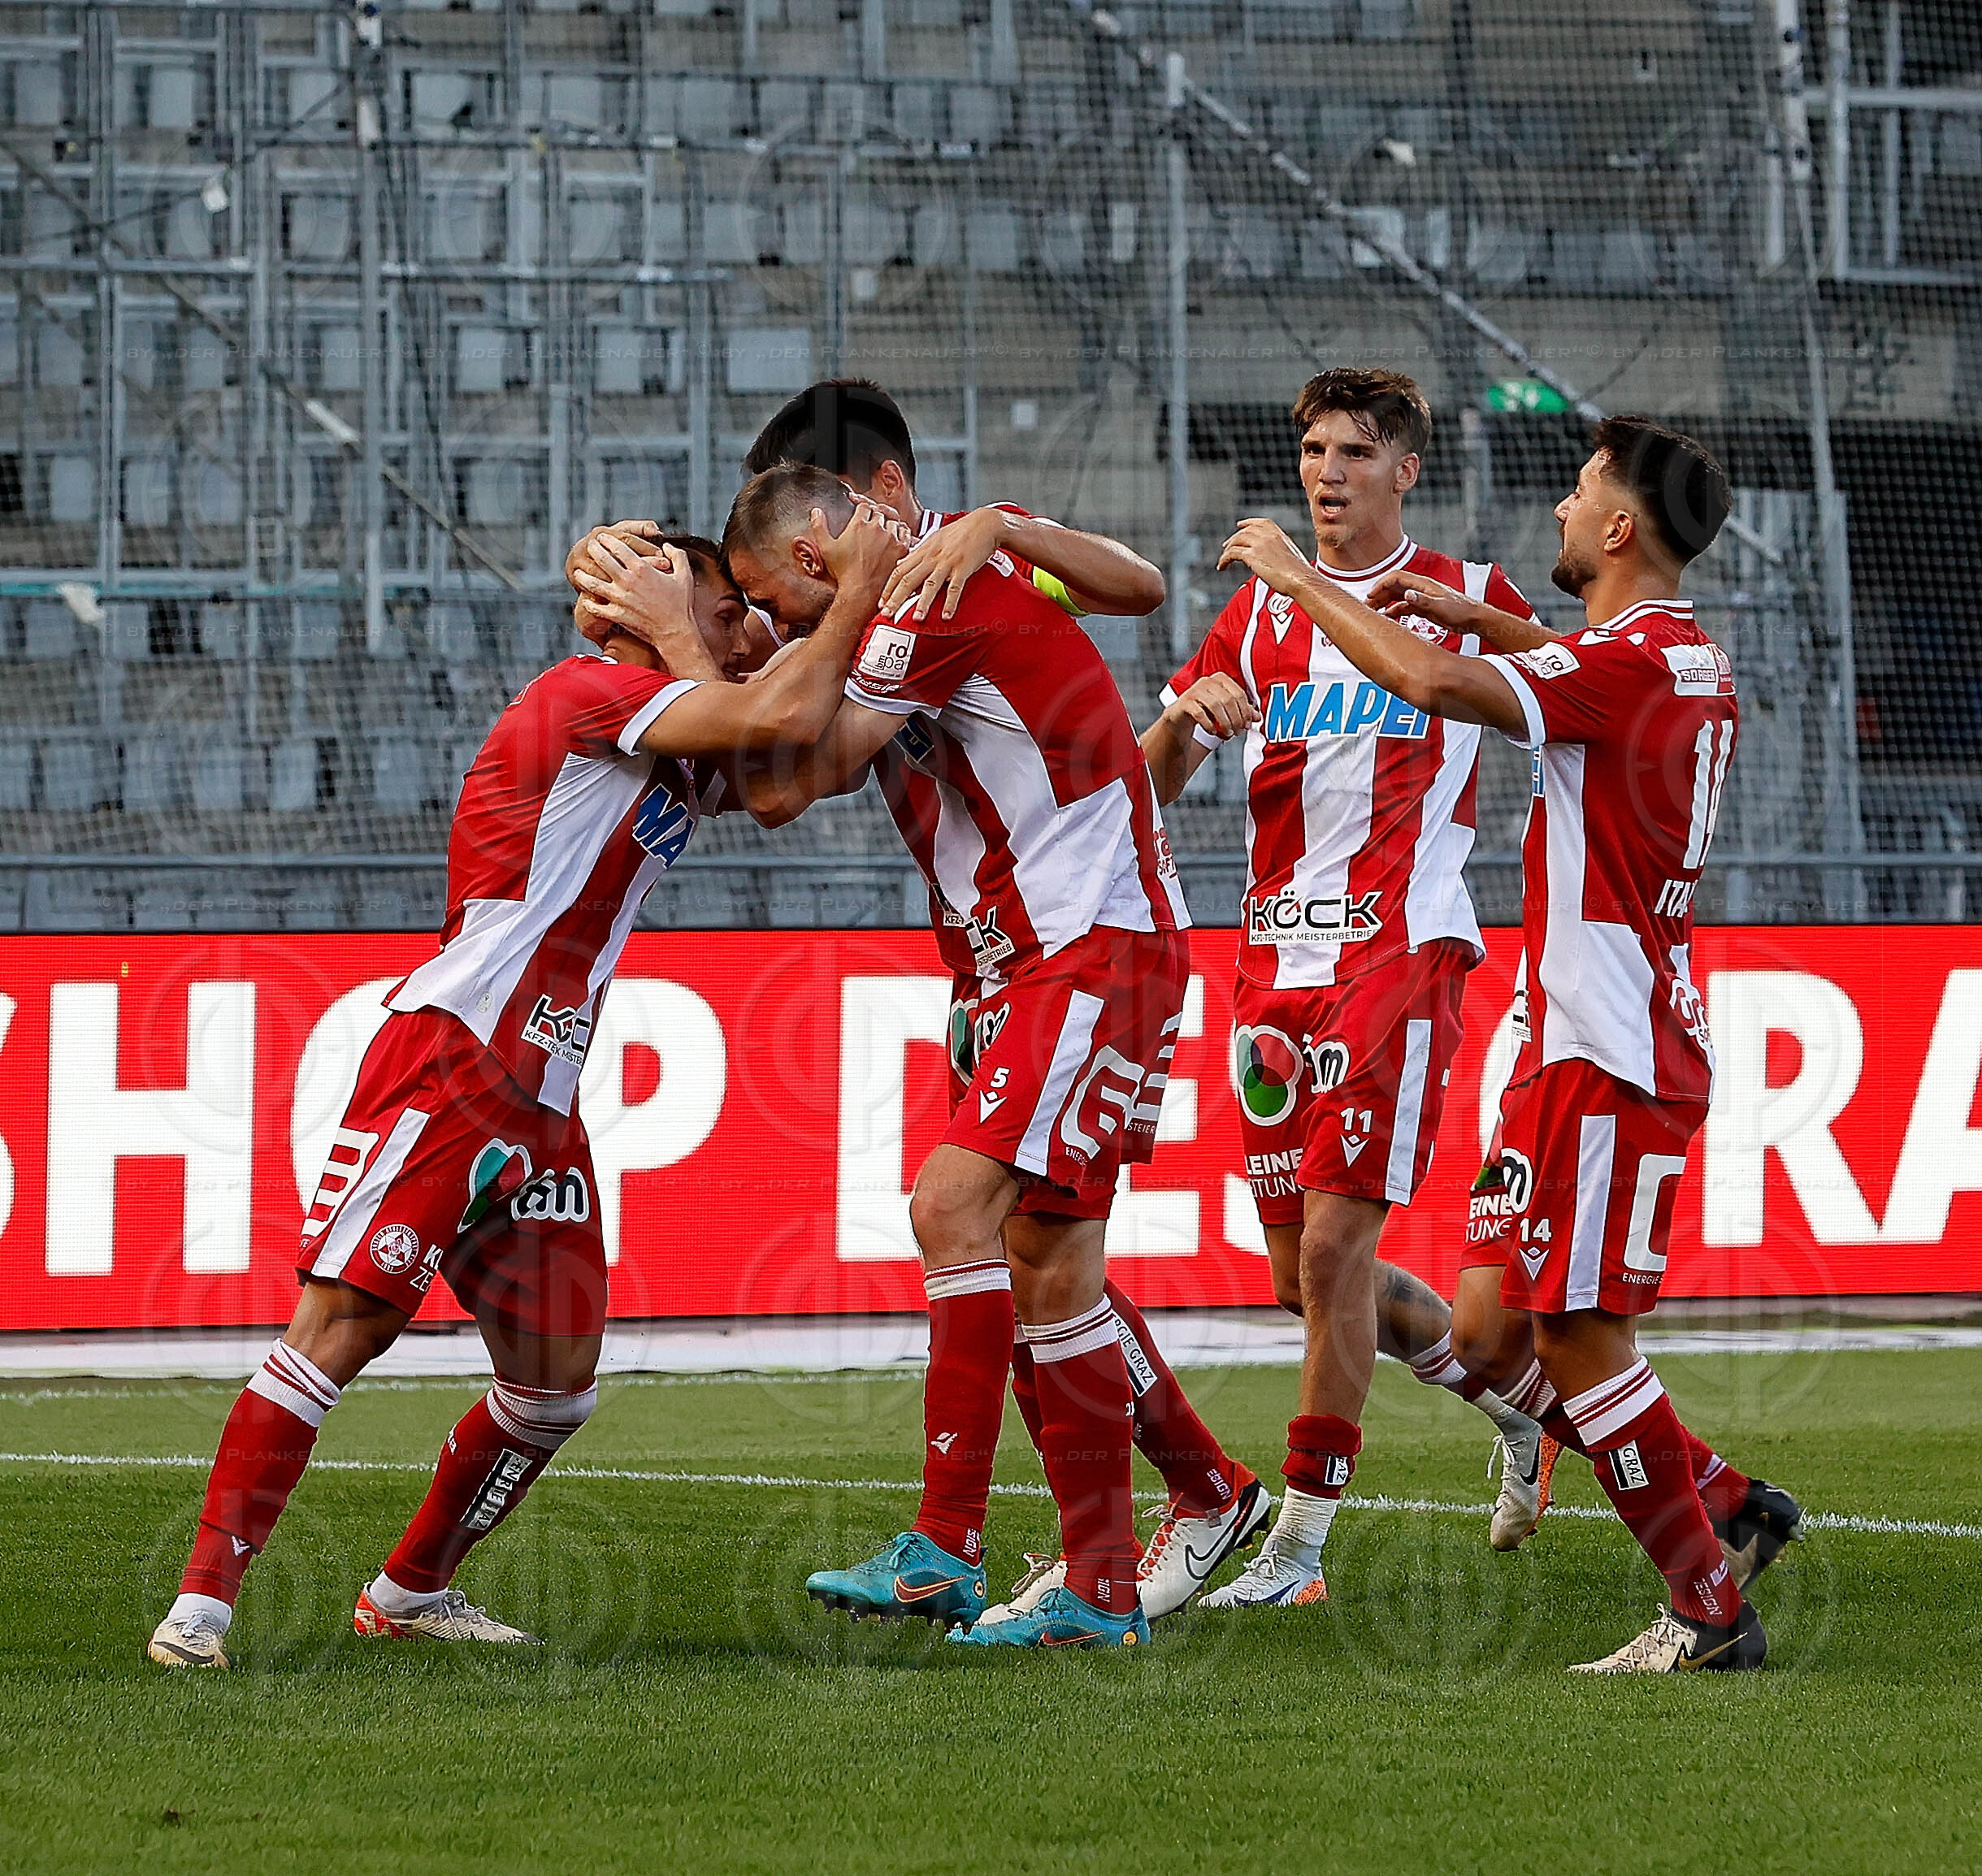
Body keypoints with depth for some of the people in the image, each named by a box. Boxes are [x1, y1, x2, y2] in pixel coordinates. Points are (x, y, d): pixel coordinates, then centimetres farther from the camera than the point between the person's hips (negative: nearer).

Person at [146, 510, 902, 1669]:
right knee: (346, 1323, -15)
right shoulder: (593, 694, -8)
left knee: (560, 1378, 9)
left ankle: (412, 1592, 25)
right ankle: (205, 1599, -16)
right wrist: (857, 591, -8)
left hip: (541, 1107, 10)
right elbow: (778, 716, -20)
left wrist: (863, 606, 9)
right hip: (446, 1066, -10)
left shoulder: (665, 747, 20)